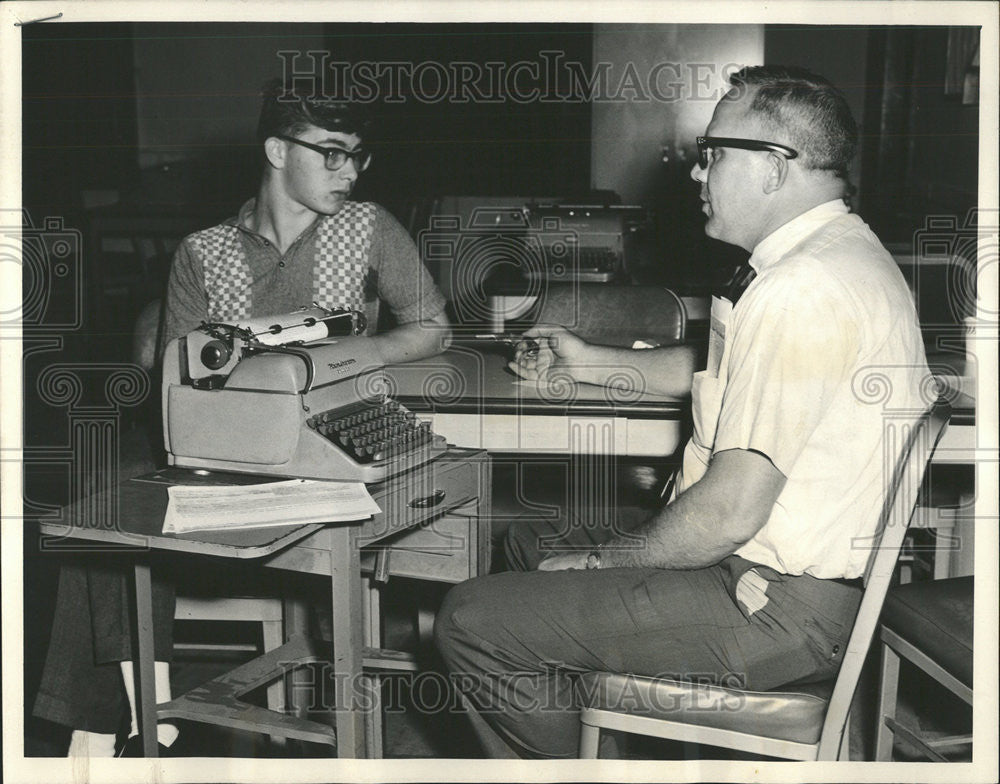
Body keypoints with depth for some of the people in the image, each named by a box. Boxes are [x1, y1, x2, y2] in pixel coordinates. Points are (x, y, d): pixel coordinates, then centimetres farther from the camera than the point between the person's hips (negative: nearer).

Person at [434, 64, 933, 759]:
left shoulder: (802, 288, -25)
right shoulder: (842, 253, 11)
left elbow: (730, 512, -27)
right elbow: (712, 369, 29)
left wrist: (603, 560, -11)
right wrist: (587, 361, 30)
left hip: (781, 610, -11)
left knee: (474, 622, -10)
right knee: (530, 543, 24)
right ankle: (591, 753, 32)